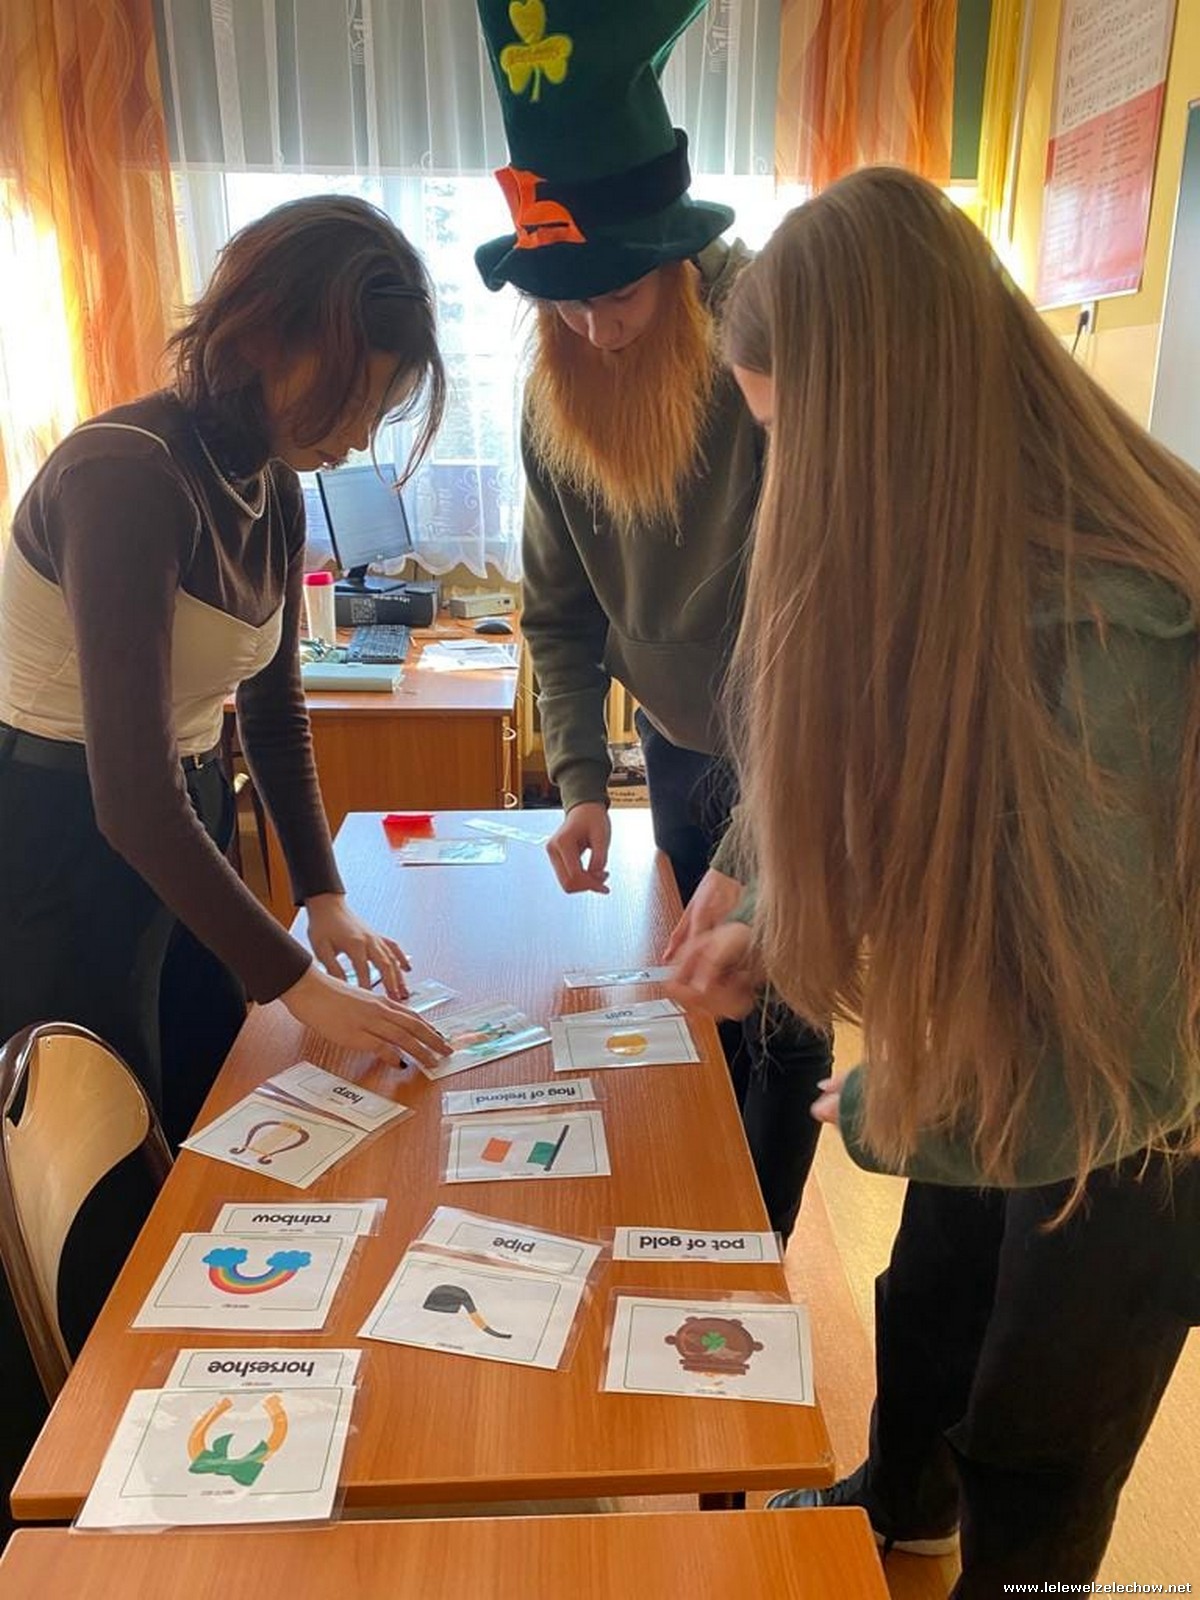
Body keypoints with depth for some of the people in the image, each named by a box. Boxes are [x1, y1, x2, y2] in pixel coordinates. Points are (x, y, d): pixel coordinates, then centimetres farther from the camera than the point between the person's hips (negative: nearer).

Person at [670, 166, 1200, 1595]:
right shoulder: (958, 556, -9)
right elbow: (904, 808, 6)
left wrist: (877, 1108, -16)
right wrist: (771, 923, -7)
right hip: (1009, 1052, 8)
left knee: (1035, 1459, 18)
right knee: (926, 1316, 29)